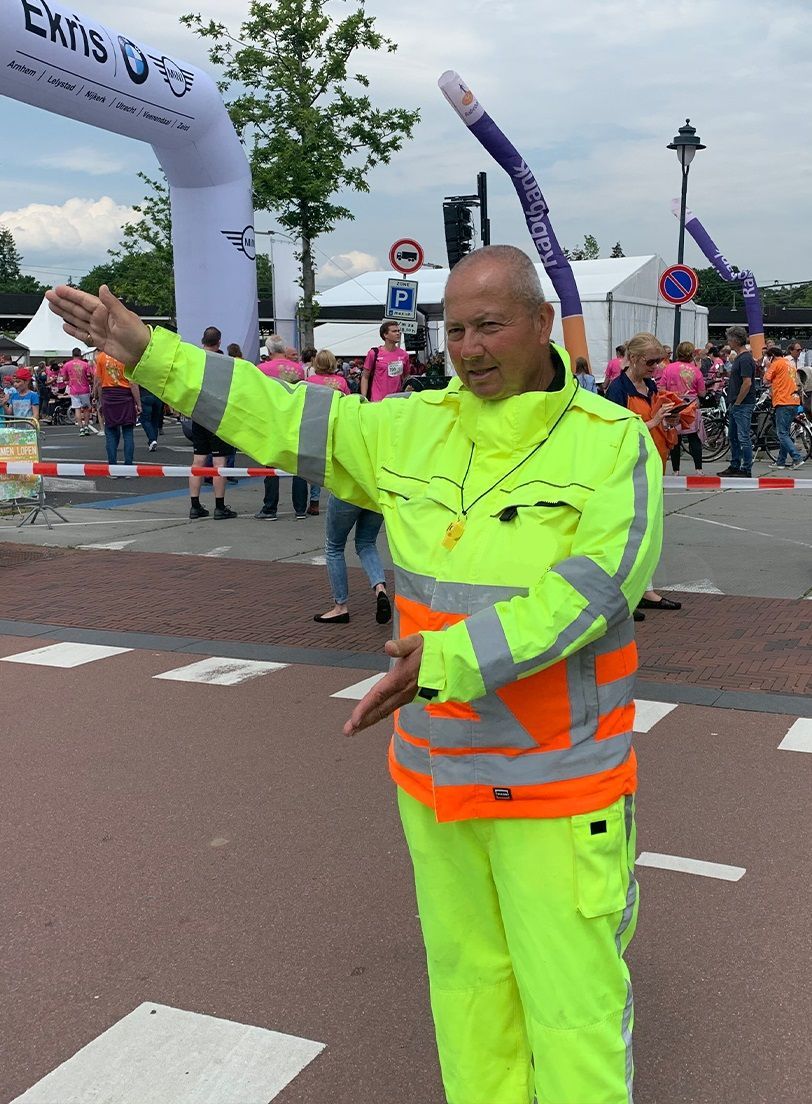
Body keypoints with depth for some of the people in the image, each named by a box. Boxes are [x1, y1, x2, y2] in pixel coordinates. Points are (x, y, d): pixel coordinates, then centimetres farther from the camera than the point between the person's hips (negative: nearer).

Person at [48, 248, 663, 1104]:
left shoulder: (614, 443, -12)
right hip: (437, 771, 5)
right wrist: (149, 351, 5)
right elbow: (285, 421, 5)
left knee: (572, 1001, 6)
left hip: (558, 785, -4)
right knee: (466, 977, 19)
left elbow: (584, 592, -24)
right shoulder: (414, 430, 1)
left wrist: (448, 660, -34)